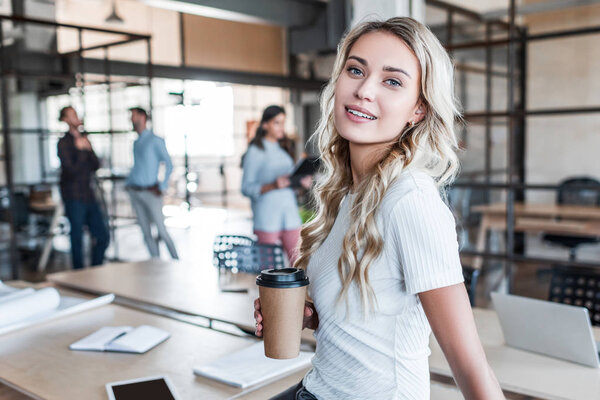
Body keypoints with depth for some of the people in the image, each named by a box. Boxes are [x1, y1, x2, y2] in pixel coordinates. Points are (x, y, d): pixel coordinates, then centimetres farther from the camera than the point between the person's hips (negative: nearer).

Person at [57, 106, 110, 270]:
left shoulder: (84, 139, 13)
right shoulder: (64, 143, -7)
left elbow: (96, 165, 6)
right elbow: (72, 171, -17)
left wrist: (89, 149, -9)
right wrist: (80, 150, -17)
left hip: (89, 195, 7)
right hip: (73, 197, -6)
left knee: (103, 236, 7)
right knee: (77, 238, 1)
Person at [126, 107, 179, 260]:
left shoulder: (156, 140, -5)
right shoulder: (136, 143, 17)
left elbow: (169, 164, -8)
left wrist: (162, 187, -13)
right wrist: (129, 185, 12)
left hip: (150, 192, -7)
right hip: (135, 192, 7)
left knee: (162, 231, -8)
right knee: (146, 233, 5)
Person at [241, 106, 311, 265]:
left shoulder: (283, 151, 18)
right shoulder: (255, 152, -1)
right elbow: (246, 188, -8)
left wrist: (302, 183, 2)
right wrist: (272, 186, -22)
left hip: (290, 216, 6)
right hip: (267, 219, -6)